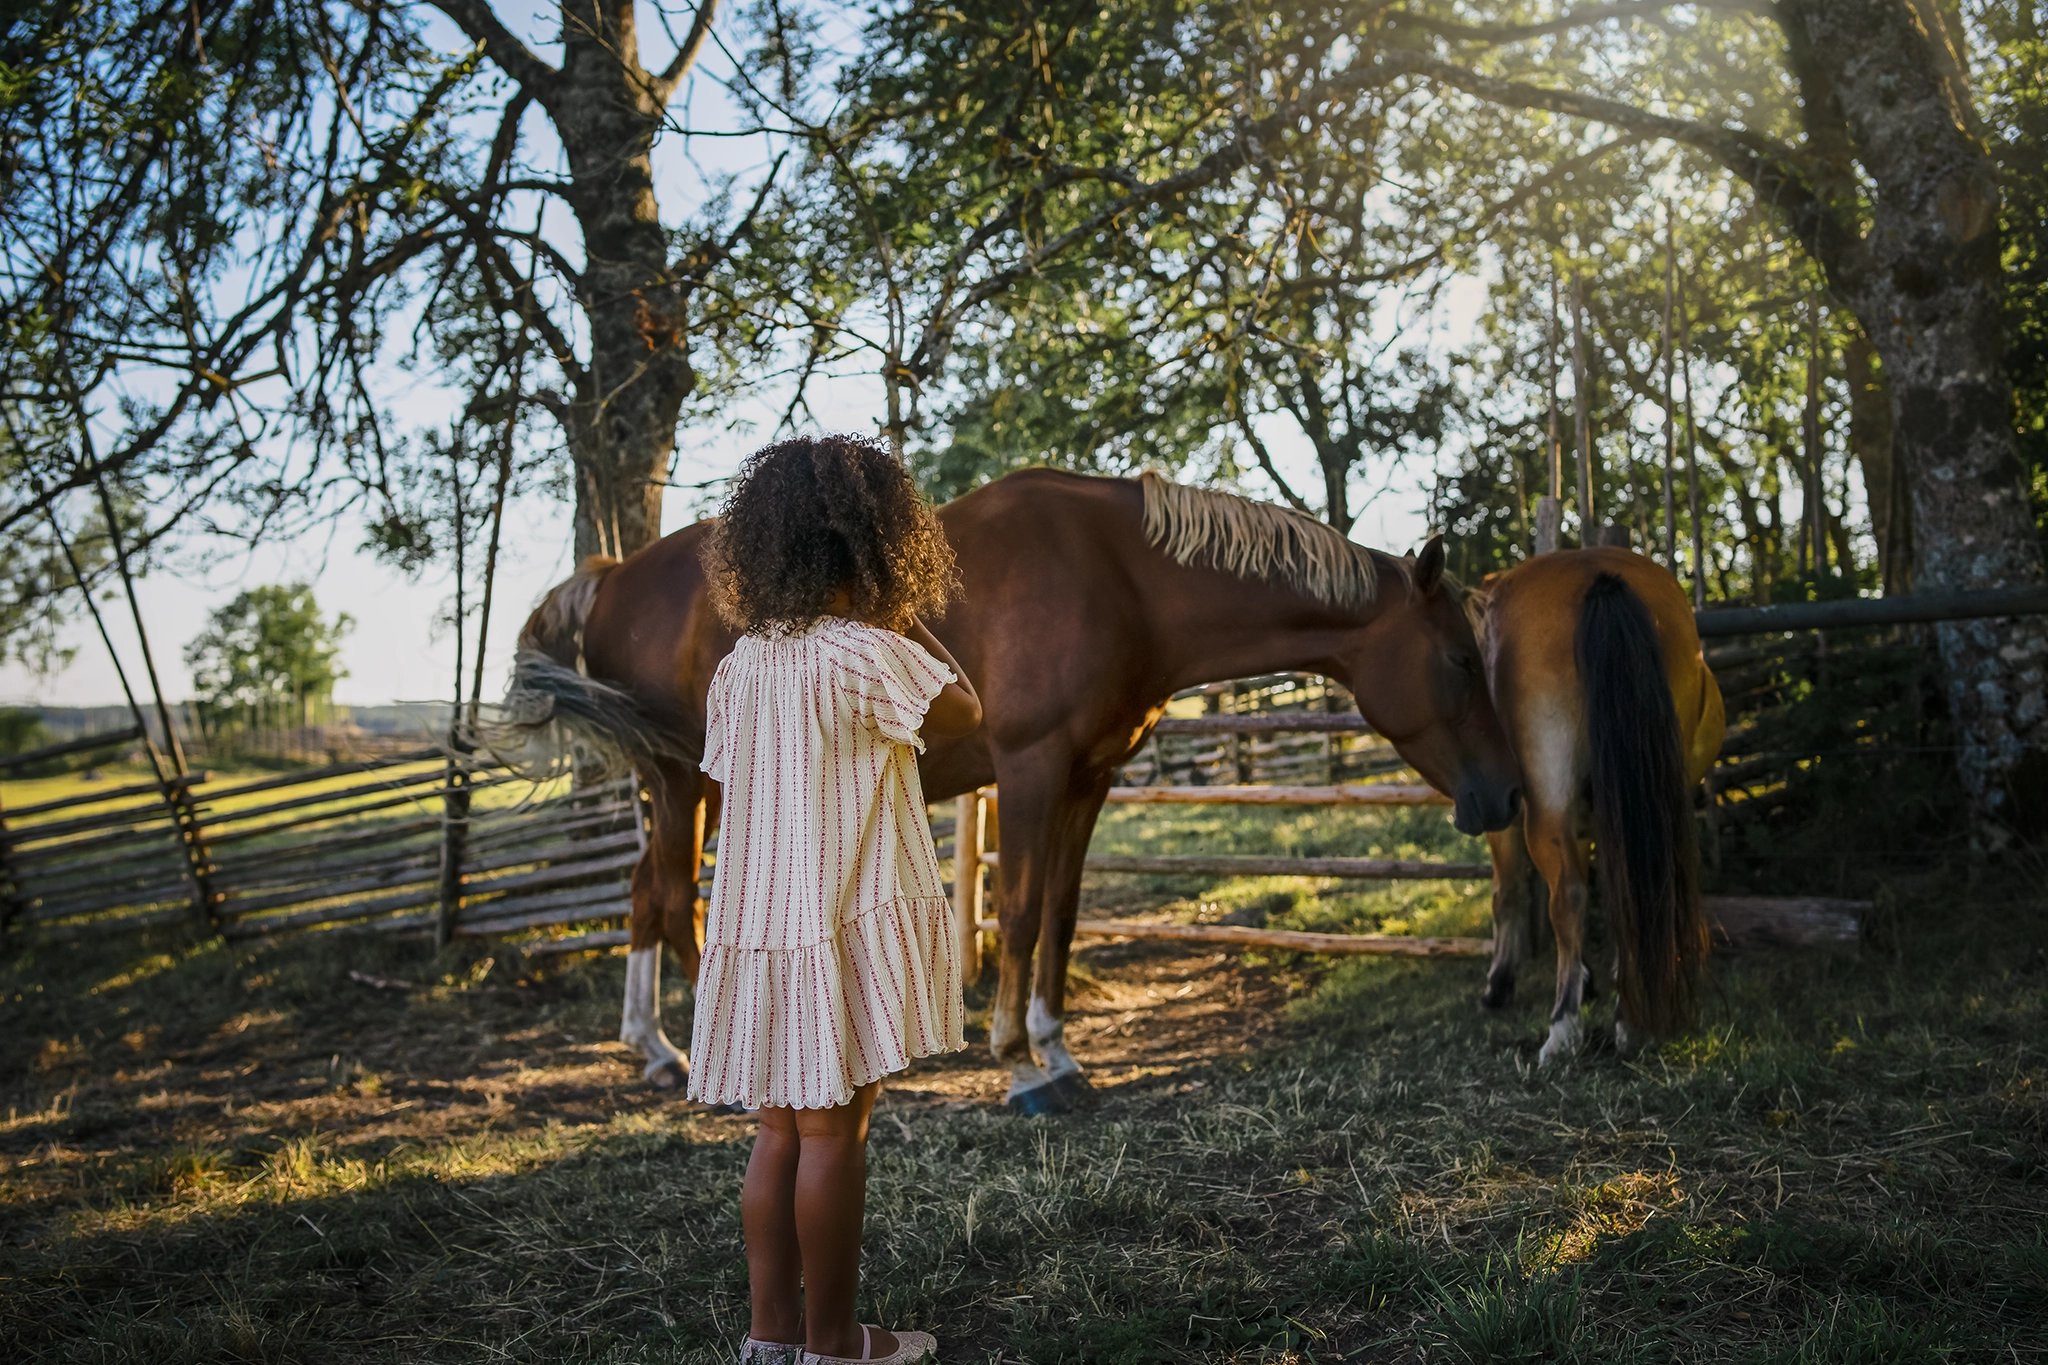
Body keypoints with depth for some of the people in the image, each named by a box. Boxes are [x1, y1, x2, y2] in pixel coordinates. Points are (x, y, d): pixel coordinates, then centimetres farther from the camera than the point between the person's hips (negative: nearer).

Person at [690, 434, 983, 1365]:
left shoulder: (737, 668, 6)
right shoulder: (865, 654, -14)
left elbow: (728, 783, 11)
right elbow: (964, 712, -1)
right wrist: (908, 620, 2)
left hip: (756, 925, 7)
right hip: (849, 922, -6)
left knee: (780, 1131, 13)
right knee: (834, 1131, 2)